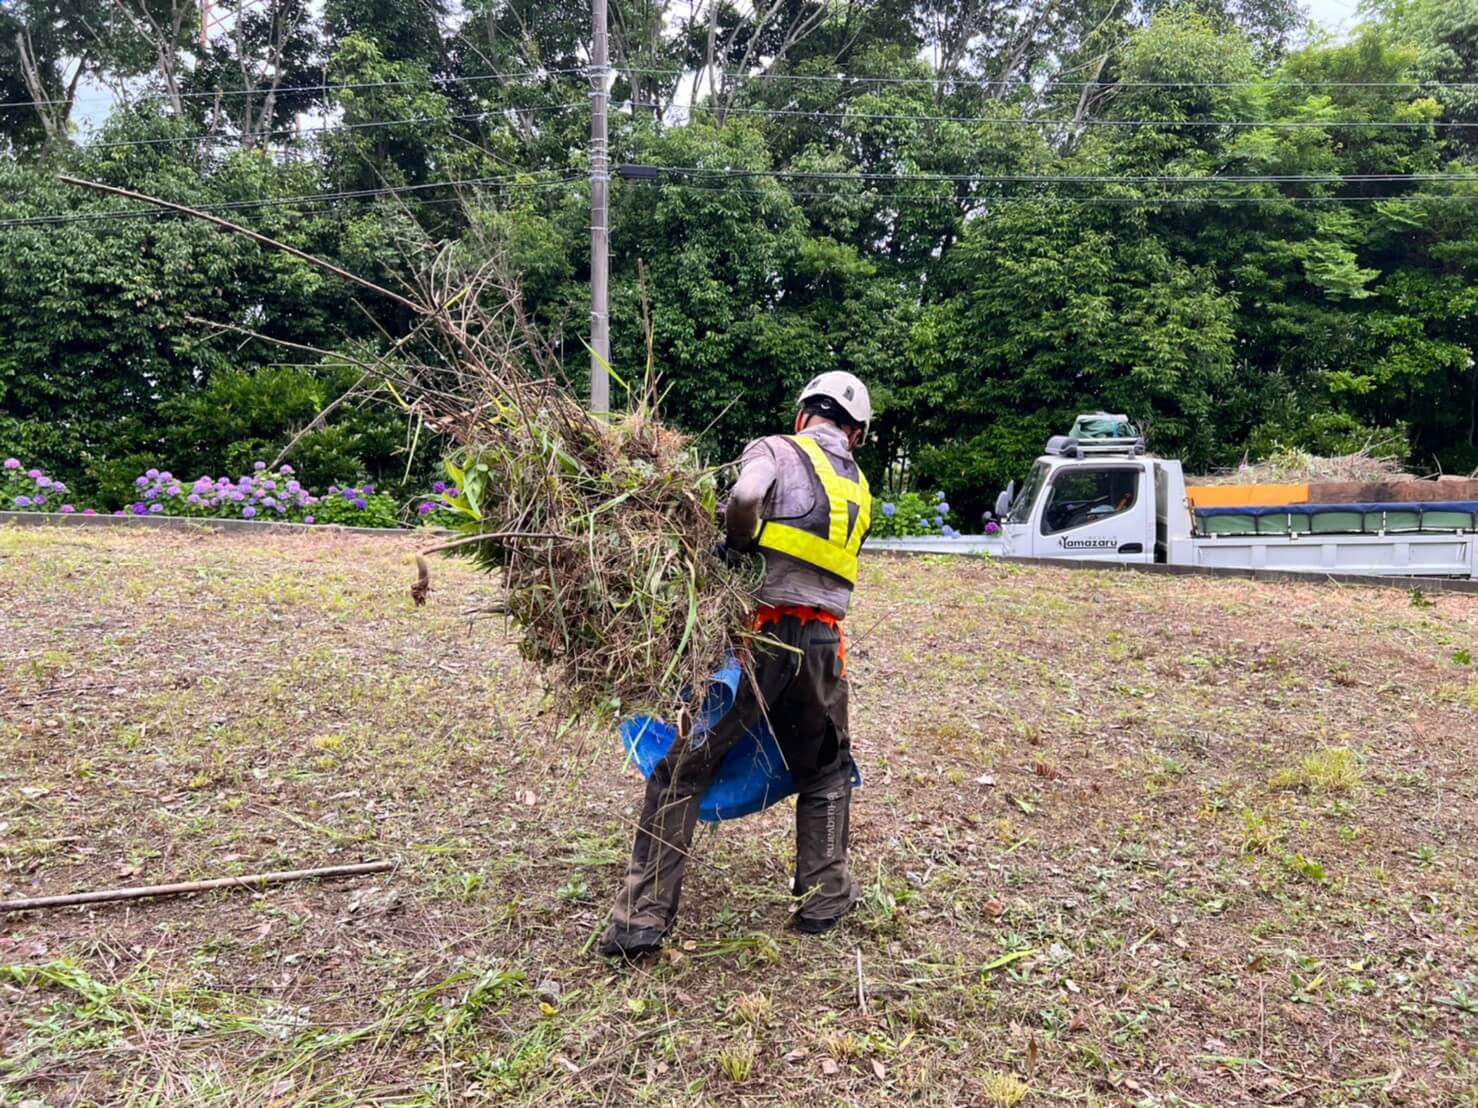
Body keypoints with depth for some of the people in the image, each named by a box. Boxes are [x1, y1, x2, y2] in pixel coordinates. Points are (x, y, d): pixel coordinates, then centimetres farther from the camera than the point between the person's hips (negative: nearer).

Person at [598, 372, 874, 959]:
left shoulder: (776, 449, 1)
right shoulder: (858, 489, 19)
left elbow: (746, 495, -21)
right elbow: (817, 562, 14)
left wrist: (737, 541, -3)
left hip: (758, 634, -4)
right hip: (822, 646, 5)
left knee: (681, 772, 4)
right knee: (825, 773, 27)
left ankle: (642, 917, 5)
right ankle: (823, 896, 32)